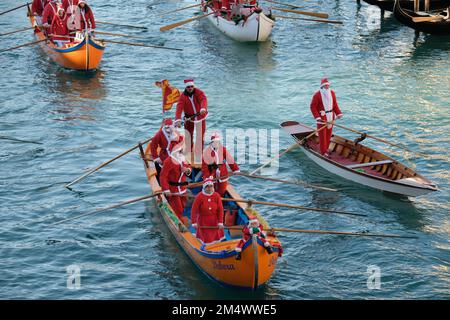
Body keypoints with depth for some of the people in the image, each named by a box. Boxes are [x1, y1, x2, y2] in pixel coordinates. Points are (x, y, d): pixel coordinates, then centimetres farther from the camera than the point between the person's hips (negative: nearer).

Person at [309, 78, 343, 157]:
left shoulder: (332, 93, 4)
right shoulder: (317, 95, -14)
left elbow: (335, 104, 11)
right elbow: (313, 107, -13)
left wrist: (338, 113, -1)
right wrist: (317, 117, -22)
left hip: (330, 116, 6)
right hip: (322, 117, -6)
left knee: (329, 133, 14)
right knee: (322, 134, -3)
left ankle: (326, 148, 29)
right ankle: (324, 152, 3)